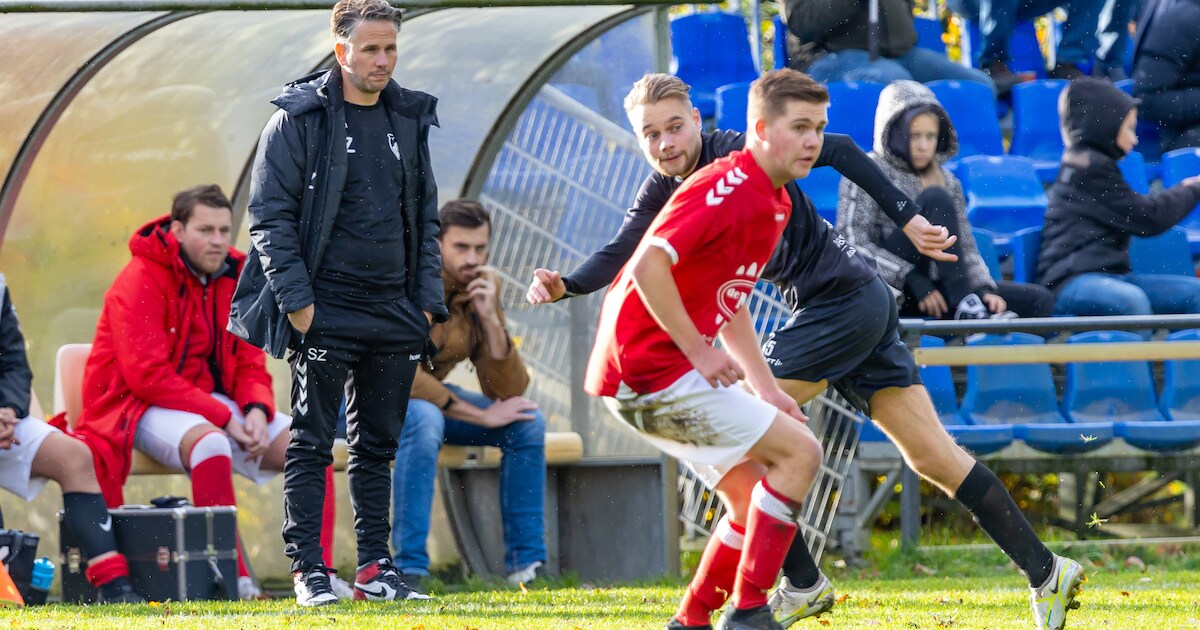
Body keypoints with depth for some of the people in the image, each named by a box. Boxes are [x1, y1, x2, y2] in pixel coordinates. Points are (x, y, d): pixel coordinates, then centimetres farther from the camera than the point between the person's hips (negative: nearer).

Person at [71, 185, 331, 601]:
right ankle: (235, 582, -39)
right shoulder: (141, 280, -15)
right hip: (142, 407, -7)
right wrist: (224, 419, -23)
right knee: (209, 442, -38)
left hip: (211, 401, 7)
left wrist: (257, 411, -15)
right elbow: (149, 376, -22)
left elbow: (250, 364, 9)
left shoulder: (231, 278, 7)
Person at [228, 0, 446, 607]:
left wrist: (426, 301, 10)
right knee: (312, 443, -3)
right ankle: (307, 569, 0)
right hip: (326, 314, -5)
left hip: (394, 315, 5)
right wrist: (296, 301, -13)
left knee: (377, 446, 9)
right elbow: (269, 215, -7)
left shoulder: (409, 120, 12)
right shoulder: (300, 119, -5)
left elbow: (426, 216, 19)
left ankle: (375, 567, 14)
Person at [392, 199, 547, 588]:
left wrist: (490, 319, -23)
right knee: (424, 419, -38)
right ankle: (408, 573, -37)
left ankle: (525, 566, -5)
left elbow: (509, 393, -9)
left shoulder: (482, 288, -5)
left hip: (429, 394, 7)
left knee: (528, 422, -9)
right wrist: (481, 416, -26)